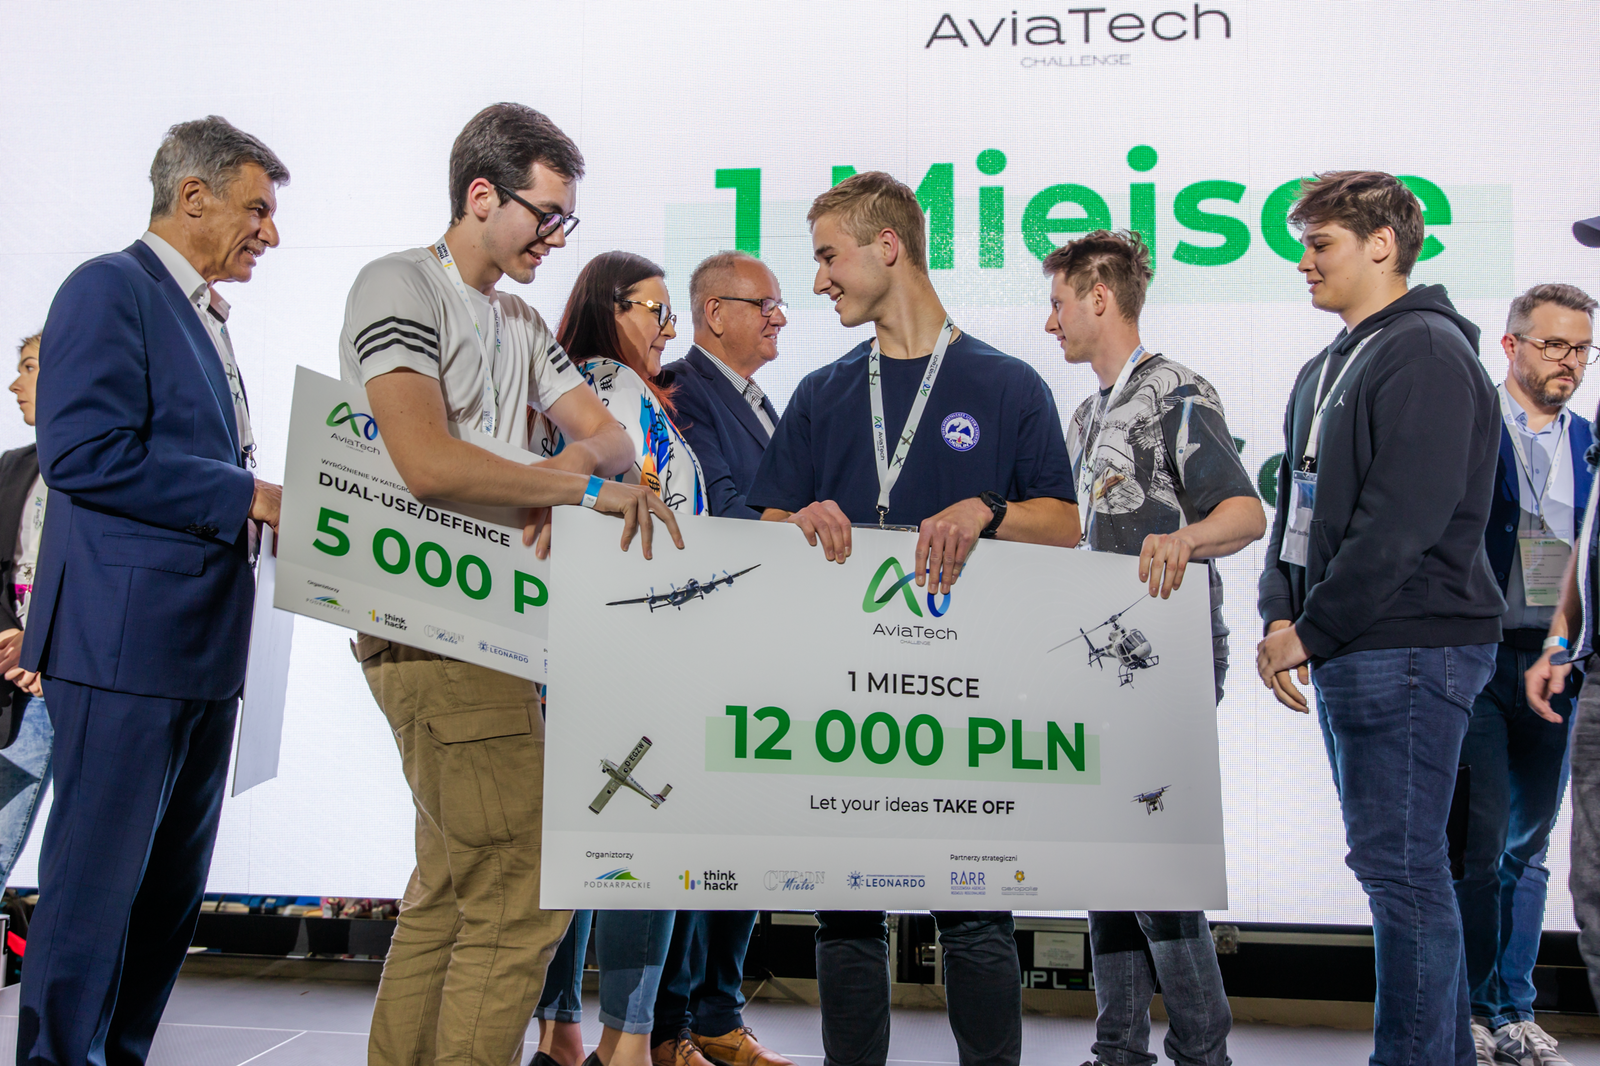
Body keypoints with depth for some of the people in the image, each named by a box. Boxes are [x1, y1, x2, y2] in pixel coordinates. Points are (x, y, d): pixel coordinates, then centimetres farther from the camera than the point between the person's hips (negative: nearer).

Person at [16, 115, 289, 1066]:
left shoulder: (205, 316, 22)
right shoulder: (110, 290, -7)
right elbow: (85, 453, -18)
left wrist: (265, 506, 12)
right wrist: (247, 496, -16)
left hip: (203, 643, 9)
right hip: (128, 636, -9)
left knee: (174, 882, 13)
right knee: (98, 876, -3)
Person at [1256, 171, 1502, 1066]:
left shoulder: (1427, 353, -11)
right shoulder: (1327, 369, 18)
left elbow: (1404, 520, -20)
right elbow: (1297, 507, 19)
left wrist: (1314, 631, -16)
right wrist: (1282, 619, 6)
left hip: (1409, 648, -10)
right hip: (1351, 653, 10)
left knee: (1401, 867, -6)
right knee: (1401, 864, 15)